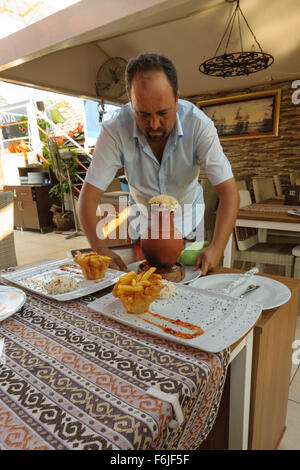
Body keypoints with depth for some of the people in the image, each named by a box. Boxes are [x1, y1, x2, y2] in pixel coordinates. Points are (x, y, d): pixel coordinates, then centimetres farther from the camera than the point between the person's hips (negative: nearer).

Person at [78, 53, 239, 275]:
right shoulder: (115, 131, -29)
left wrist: (216, 248, -42)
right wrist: (101, 250, -39)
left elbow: (228, 192, -29)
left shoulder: (198, 125, -28)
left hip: (187, 217, 1)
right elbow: (90, 196, -26)